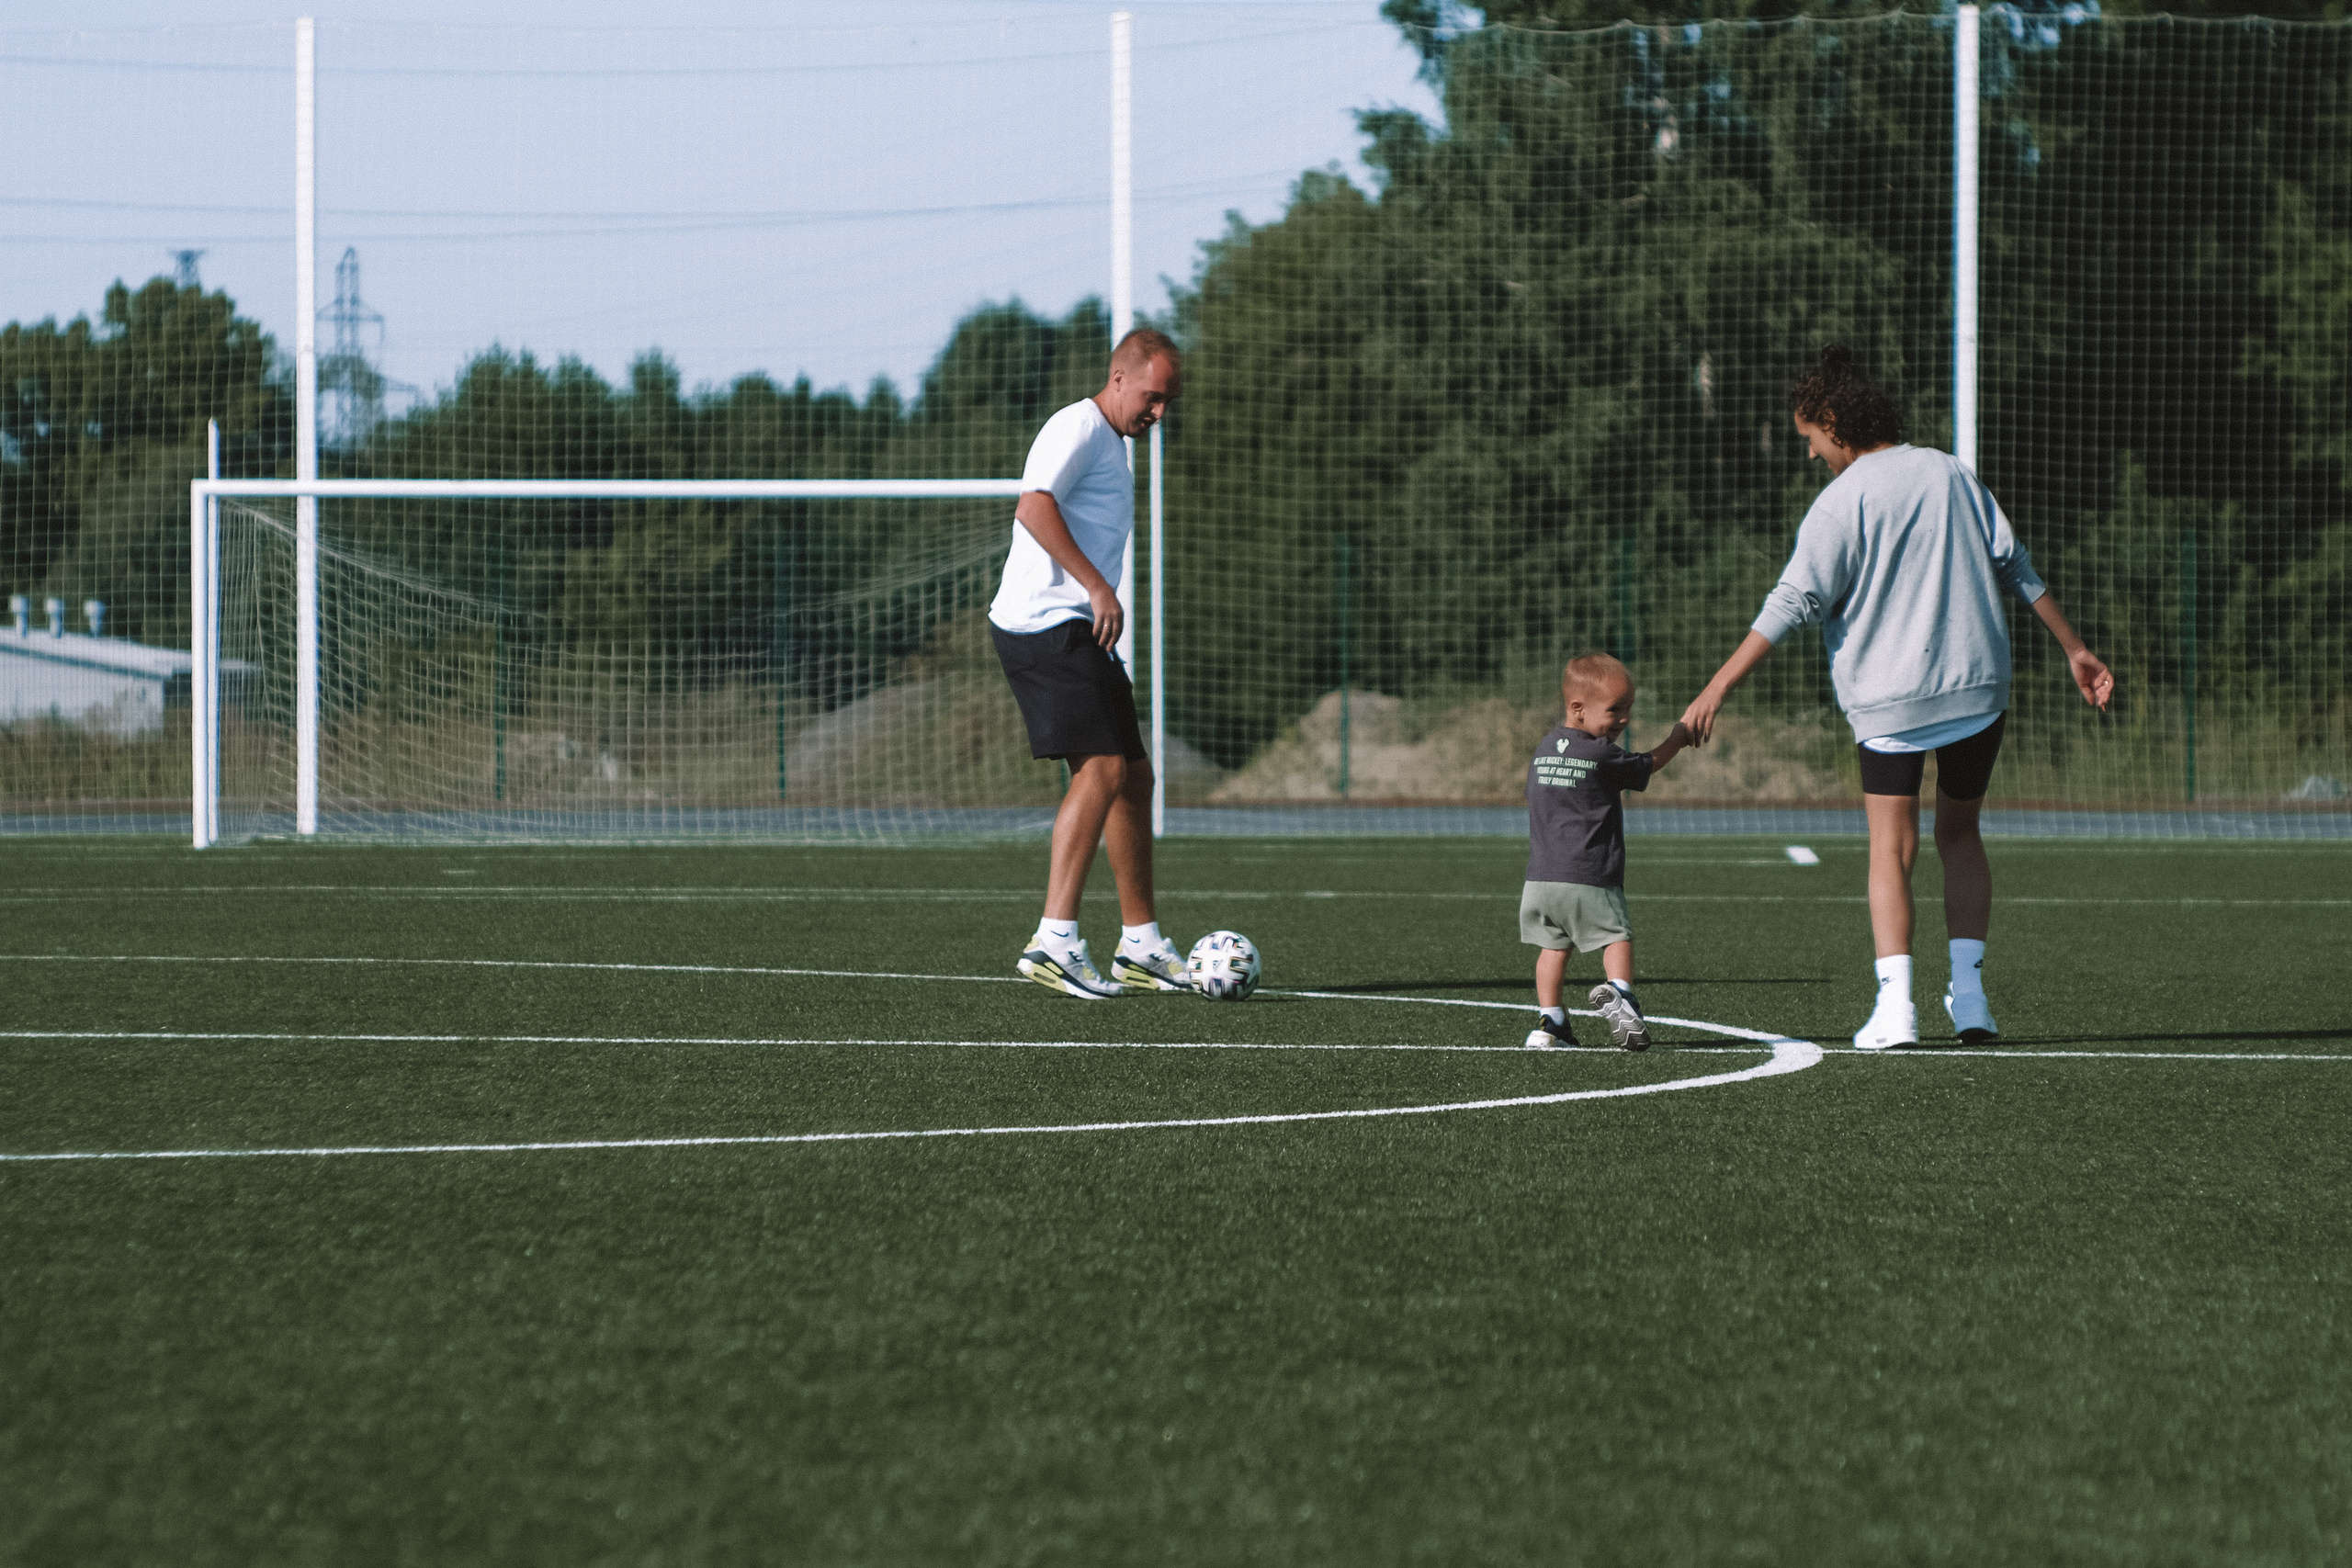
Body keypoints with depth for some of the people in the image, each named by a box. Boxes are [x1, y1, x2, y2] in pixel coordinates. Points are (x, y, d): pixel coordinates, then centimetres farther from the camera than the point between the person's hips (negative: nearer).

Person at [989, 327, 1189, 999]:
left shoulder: (1110, 443, 24)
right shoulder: (1079, 427, -9)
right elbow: (1034, 507, -24)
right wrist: (1098, 587, -26)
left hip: (1075, 632, 11)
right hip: (1046, 621, -11)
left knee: (1132, 775, 10)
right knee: (1102, 767, -18)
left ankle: (1141, 946, 15)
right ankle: (1055, 939, -22)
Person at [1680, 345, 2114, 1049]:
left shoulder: (1842, 503, -8)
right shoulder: (1950, 473, 8)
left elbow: (1792, 603, -13)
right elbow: (2016, 566, 10)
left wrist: (1718, 687, -11)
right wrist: (2074, 648, 16)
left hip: (1890, 698, -5)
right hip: (1979, 685, 5)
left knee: (1890, 846, -1)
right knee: (1960, 836, 17)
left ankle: (1895, 1004, -13)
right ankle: (1969, 992, 8)